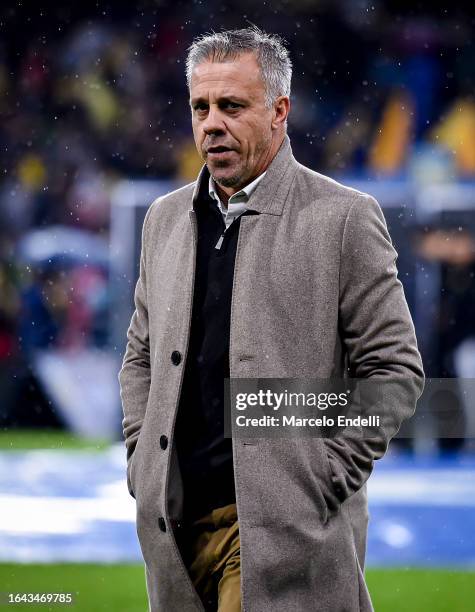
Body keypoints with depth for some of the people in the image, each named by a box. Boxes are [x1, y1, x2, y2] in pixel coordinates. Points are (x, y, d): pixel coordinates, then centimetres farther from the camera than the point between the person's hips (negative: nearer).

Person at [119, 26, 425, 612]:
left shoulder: (344, 218, -4)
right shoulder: (166, 218, 14)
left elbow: (394, 369, -4)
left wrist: (325, 480, -10)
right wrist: (141, 464, 9)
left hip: (285, 524, -5)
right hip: (176, 517, 5)